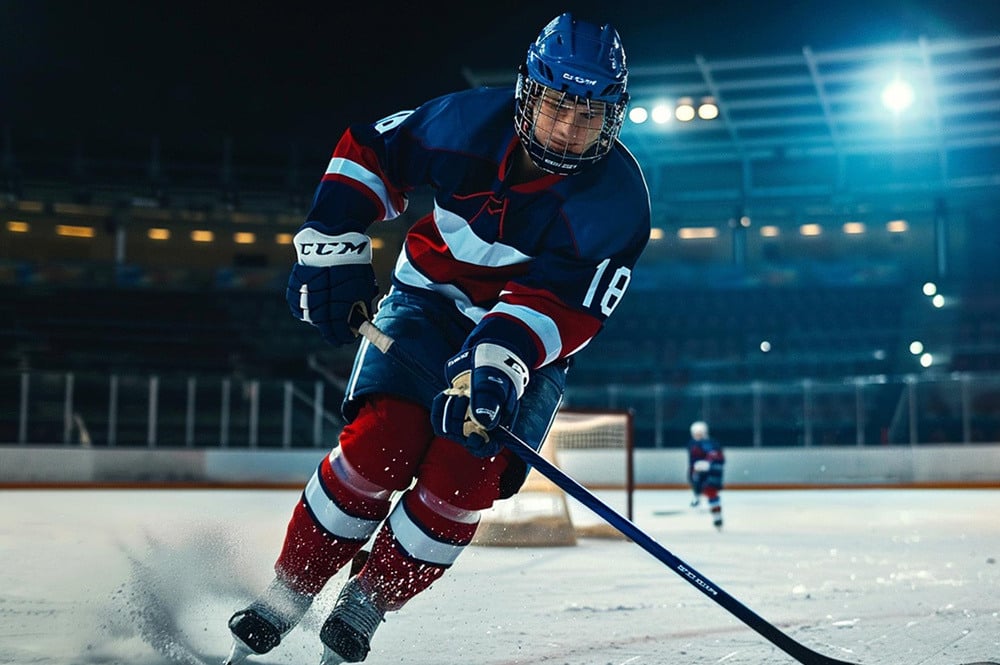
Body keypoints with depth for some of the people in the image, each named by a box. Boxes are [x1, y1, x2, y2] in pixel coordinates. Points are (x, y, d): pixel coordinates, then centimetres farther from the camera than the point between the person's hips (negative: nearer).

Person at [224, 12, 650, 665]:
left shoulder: (617, 200, -21)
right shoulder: (471, 120, -16)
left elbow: (561, 306, -28)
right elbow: (368, 151, -1)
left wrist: (500, 359, -45)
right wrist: (333, 244, -10)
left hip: (529, 345, 0)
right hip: (430, 301, 1)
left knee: (461, 480, -19)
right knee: (382, 442, -21)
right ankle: (280, 602, -5)